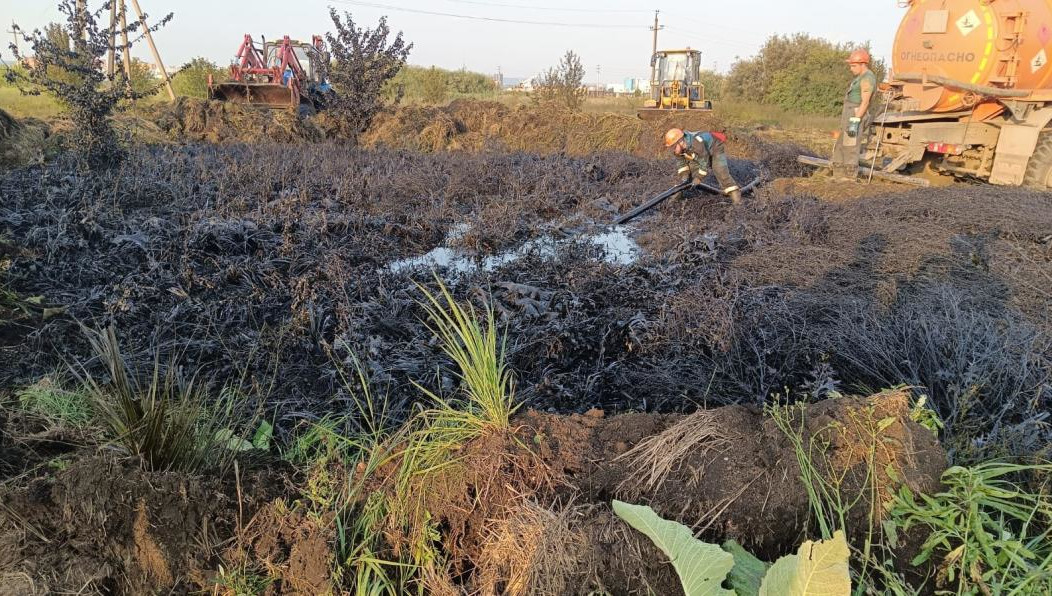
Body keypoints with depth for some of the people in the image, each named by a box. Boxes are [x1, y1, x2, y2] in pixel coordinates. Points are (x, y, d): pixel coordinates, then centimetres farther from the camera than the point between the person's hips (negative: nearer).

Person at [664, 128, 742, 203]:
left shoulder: (696, 143, -43)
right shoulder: (678, 148, -20)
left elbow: (705, 162, -33)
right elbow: (682, 163, -4)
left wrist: (699, 177, -27)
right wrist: (684, 175, -18)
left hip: (715, 149, -7)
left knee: (720, 171, -20)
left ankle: (735, 194, -18)